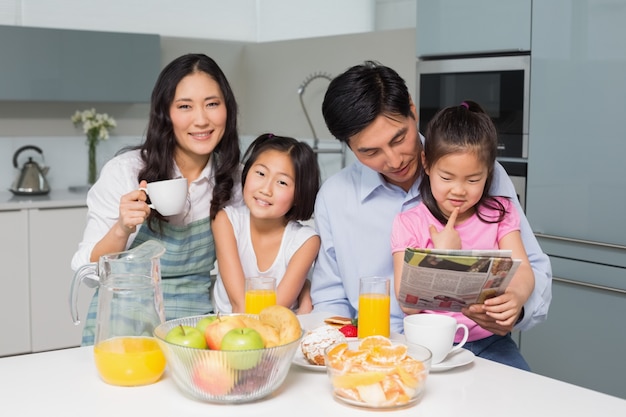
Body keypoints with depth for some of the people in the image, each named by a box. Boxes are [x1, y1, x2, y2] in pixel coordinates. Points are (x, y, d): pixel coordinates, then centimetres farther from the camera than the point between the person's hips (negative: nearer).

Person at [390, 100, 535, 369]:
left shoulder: (499, 214, 8)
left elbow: (523, 271, -6)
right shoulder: (408, 224, 0)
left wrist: (516, 298, -28)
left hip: (489, 340, 1)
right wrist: (442, 256, -13)